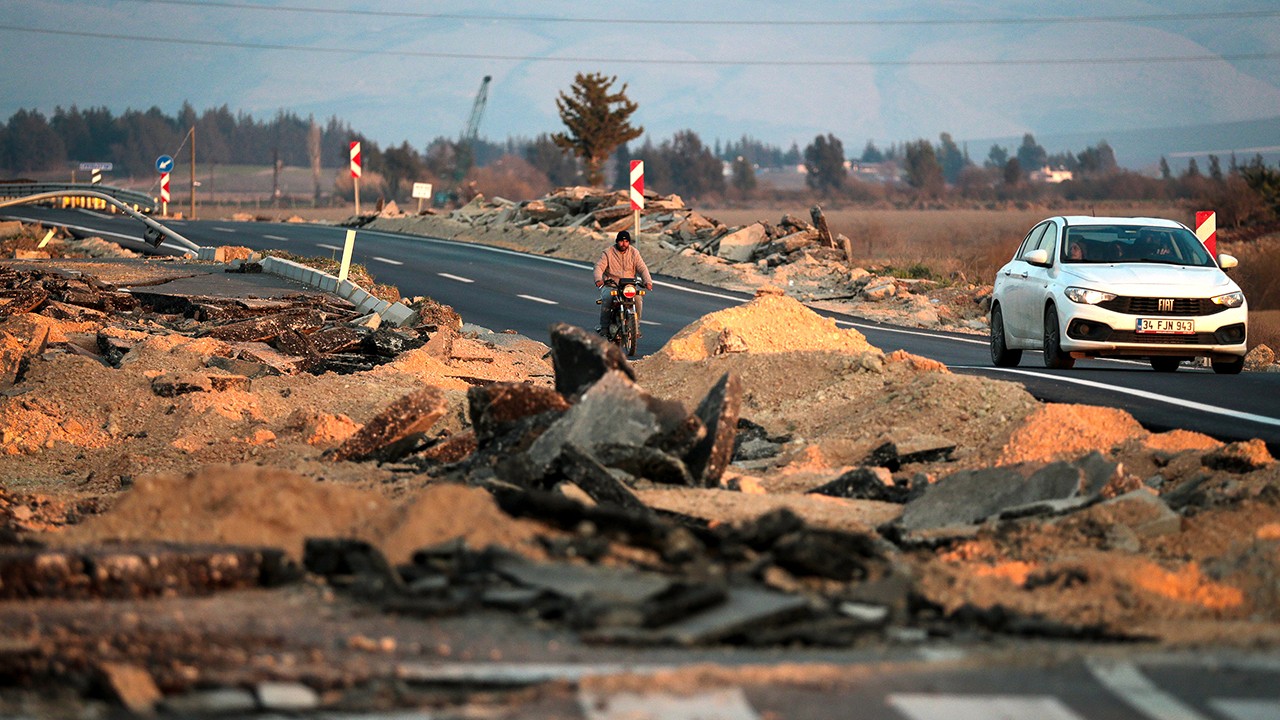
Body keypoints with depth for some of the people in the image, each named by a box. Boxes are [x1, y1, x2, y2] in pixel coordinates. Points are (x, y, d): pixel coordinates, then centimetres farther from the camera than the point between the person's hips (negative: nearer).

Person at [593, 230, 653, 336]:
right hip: (610, 285, -2)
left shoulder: (634, 253, 8)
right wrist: (598, 279, -32)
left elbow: (642, 268, 2)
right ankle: (604, 326, -20)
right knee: (607, 298, -32)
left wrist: (647, 281, -17)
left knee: (638, 299, -25)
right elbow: (599, 266, -10)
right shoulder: (608, 252, 0)